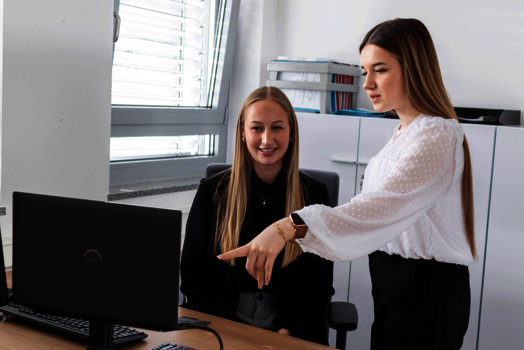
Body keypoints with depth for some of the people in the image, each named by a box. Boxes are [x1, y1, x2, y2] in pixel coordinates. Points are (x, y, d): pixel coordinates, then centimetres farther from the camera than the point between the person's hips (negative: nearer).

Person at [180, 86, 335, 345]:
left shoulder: (314, 195, 6)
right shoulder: (211, 192, 6)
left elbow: (319, 284, 5)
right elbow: (193, 277, 4)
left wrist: (285, 333, -10)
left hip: (292, 331, 0)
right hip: (220, 330, 0)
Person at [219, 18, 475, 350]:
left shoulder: (437, 136, -21)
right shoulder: (404, 131, 11)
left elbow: (382, 204, -37)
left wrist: (288, 227, -48)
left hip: (427, 292, -9)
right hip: (393, 282, 9)